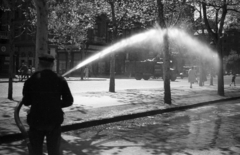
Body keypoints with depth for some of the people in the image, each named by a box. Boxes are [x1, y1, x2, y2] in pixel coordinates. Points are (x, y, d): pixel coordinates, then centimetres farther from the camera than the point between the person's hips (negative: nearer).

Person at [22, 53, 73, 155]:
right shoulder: (60, 80, -2)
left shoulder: (31, 80, -6)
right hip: (54, 121, 1)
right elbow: (69, 101, -2)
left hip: (36, 120, -1)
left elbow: (26, 102, -4)